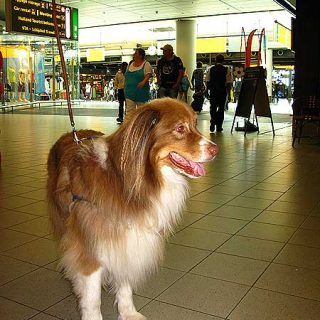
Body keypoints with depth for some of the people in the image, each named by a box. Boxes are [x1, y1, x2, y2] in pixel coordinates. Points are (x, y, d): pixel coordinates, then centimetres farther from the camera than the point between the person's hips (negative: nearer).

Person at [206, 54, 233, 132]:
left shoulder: (211, 69, 1)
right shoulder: (227, 70, -3)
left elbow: (207, 81, 3)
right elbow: (229, 82, -5)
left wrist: (207, 89, 14)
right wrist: (228, 90, 6)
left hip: (213, 91, 1)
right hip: (222, 91, -1)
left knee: (213, 108, 9)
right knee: (221, 108, 8)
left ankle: (212, 123, -12)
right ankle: (219, 126, 10)